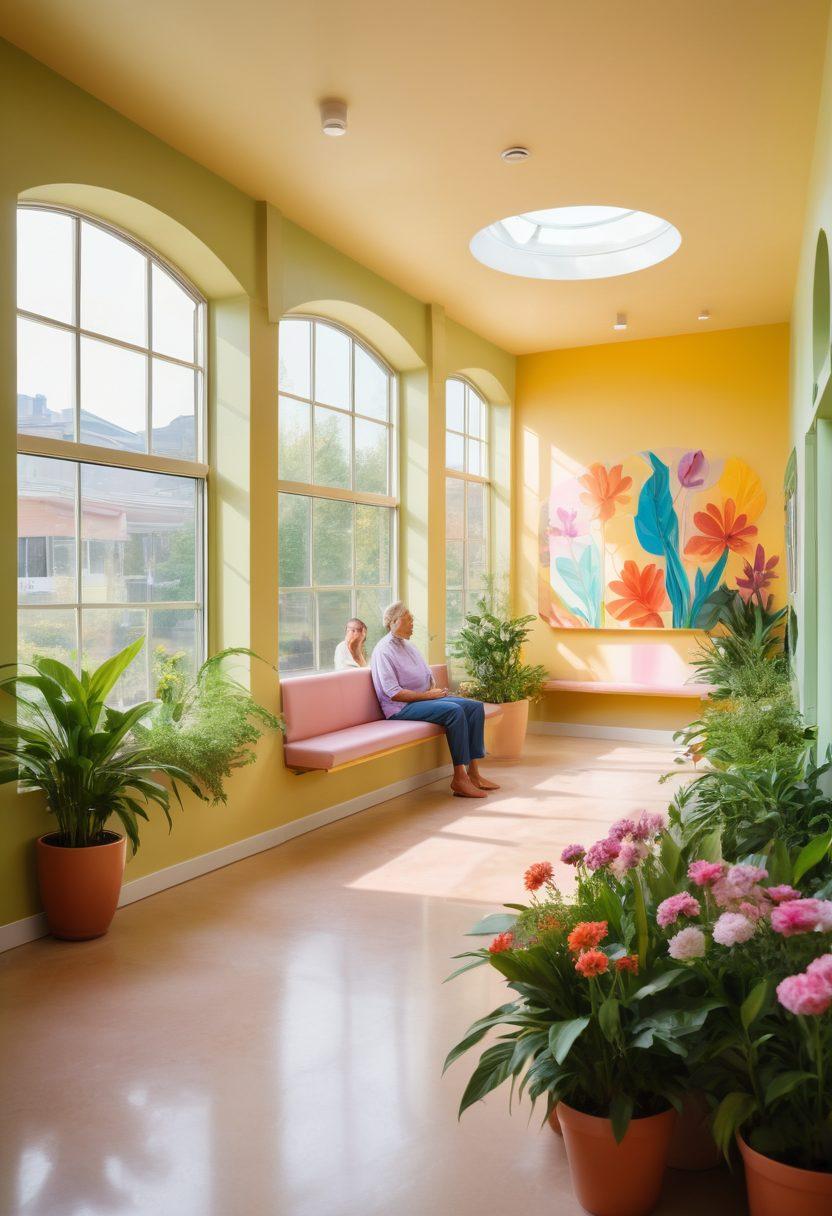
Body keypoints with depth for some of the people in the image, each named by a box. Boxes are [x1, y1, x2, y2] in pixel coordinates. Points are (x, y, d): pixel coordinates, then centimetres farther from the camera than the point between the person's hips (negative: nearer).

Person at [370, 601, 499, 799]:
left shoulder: (408, 645, 19)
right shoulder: (383, 650, -9)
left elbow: (428, 676, 24)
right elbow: (393, 693, -18)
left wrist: (434, 690, 0)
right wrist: (428, 695, -17)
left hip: (425, 698, 9)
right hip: (402, 708, -9)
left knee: (476, 706, -6)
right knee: (454, 711, -30)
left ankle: (473, 772, -10)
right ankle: (459, 778, -27)